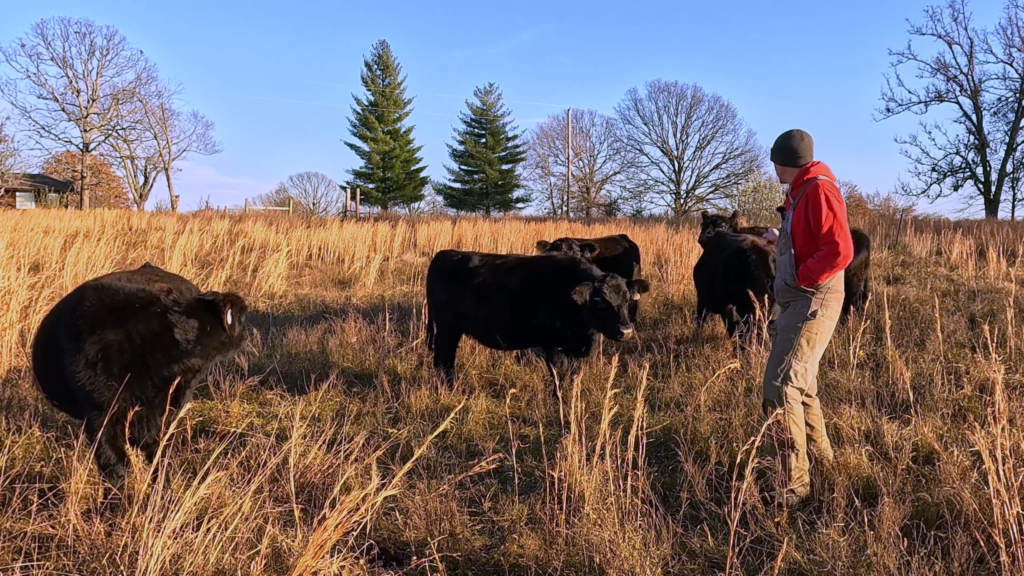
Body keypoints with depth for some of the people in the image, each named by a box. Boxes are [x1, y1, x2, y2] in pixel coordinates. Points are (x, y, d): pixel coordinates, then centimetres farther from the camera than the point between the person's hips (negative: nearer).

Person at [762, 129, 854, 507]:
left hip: (813, 300, -11)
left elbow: (839, 251, -23)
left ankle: (794, 486, -11)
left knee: (781, 386, -16)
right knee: (801, 386, 18)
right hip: (796, 301, 11)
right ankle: (824, 463, 34)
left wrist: (800, 278, -18)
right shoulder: (800, 193, 17)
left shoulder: (819, 189, -13)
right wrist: (780, 241, 26)